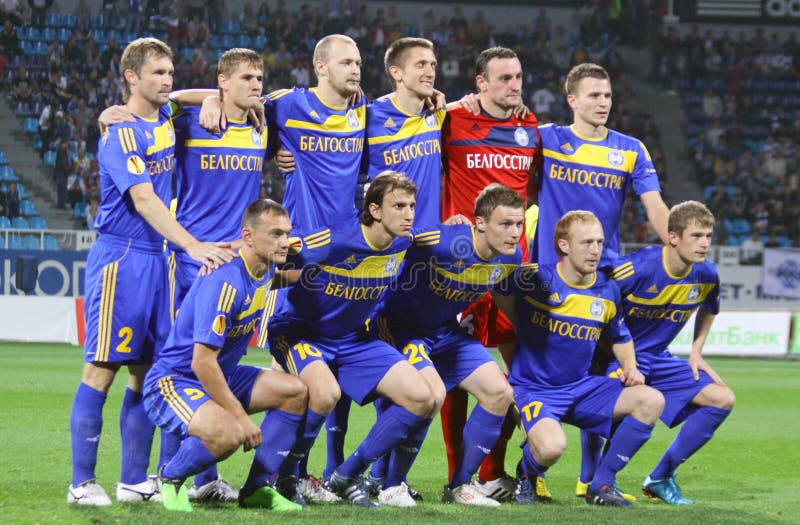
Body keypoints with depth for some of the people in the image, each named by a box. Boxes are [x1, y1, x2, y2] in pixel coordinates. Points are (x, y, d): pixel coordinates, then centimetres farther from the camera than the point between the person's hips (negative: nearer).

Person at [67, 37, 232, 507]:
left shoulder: (168, 118, 11)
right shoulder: (120, 133, -12)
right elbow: (143, 199, -22)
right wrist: (193, 245, -31)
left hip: (156, 258, 8)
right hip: (120, 257, -8)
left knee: (147, 371, 8)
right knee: (102, 369, -7)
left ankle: (135, 481, 13)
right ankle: (82, 482, -6)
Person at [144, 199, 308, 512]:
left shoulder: (265, 270, 1)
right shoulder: (225, 283, -27)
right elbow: (202, 362, -29)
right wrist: (241, 417, -25)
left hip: (223, 377, 10)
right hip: (174, 380, -10)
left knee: (295, 391, 1)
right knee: (228, 433, -35)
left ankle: (258, 488, 5)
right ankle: (171, 478, -5)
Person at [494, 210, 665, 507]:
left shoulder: (608, 291, 2)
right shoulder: (536, 279, -15)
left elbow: (620, 336, 18)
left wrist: (630, 368, 3)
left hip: (582, 388, 6)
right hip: (533, 389, -6)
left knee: (651, 401, -11)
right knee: (551, 447, -36)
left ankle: (601, 485, 0)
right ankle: (526, 476, 5)